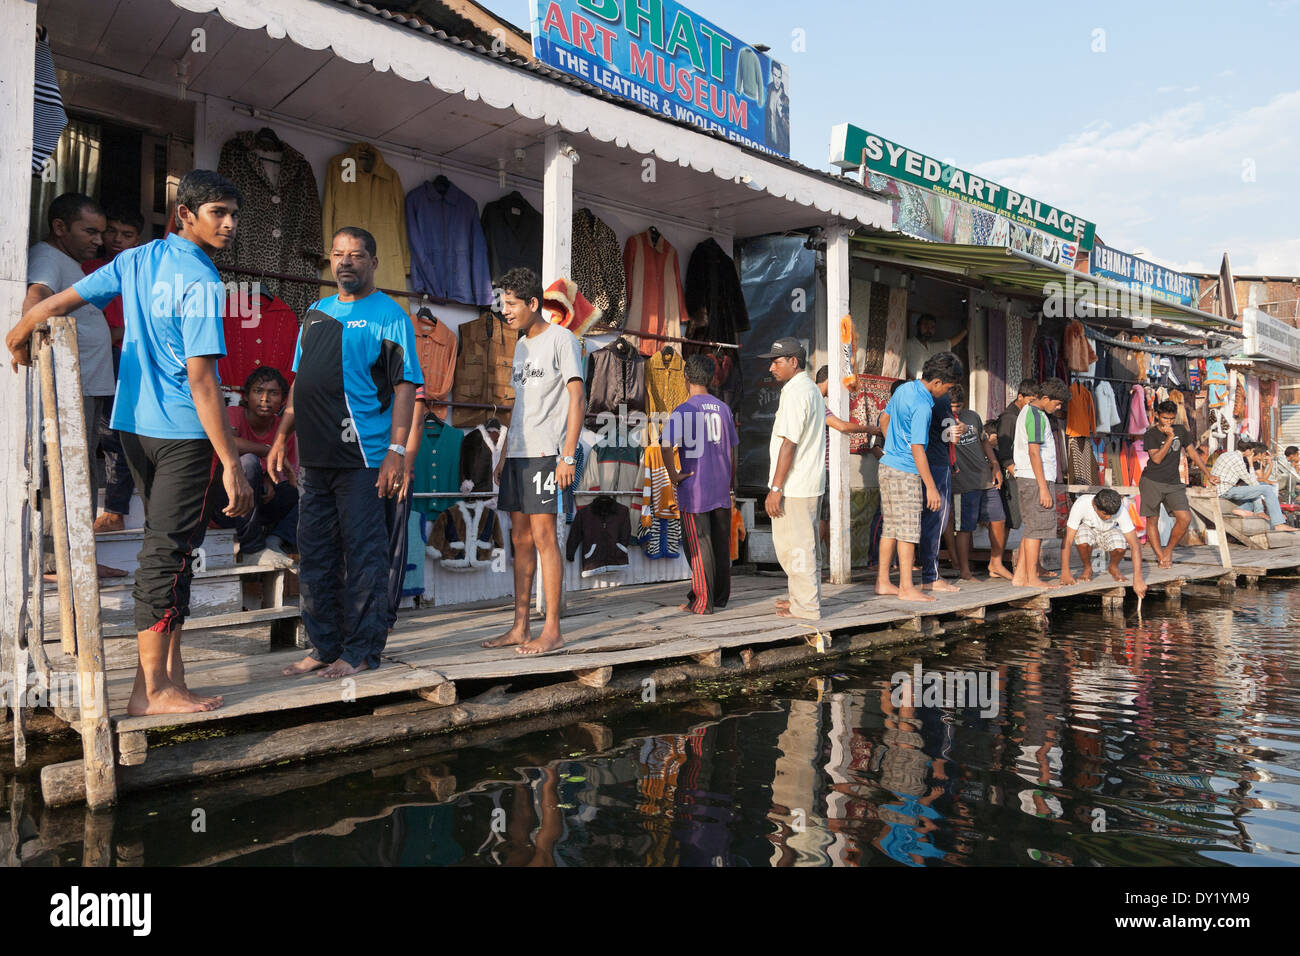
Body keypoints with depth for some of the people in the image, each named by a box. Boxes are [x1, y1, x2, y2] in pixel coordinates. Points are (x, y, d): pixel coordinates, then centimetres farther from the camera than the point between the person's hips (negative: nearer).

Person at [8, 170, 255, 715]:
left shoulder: (137, 259, 8)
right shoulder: (201, 282, -15)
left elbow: (56, 304, 10)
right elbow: (201, 382, -21)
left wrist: (19, 335, 33)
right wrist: (231, 465, -21)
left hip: (134, 424, 8)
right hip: (183, 432, -8)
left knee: (171, 546, 15)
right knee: (167, 549, -4)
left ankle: (168, 670, 22)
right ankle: (151, 690, 4)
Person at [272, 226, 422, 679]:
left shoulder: (388, 315, -2)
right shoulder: (316, 313, 19)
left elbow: (405, 386, -9)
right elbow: (299, 382, 24)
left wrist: (397, 450, -17)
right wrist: (282, 438, 18)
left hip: (363, 457, -7)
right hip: (314, 457, 7)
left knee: (363, 555, -1)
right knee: (314, 557, 12)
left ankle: (362, 650, 10)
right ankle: (324, 647, 24)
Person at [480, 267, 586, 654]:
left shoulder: (560, 338, -3)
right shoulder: (521, 345, 21)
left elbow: (577, 400, -10)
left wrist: (568, 456, -17)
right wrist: (504, 454, 19)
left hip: (545, 452, -8)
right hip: (518, 453, 8)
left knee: (543, 534, -10)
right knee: (520, 537, 7)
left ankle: (552, 630, -5)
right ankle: (520, 628, 13)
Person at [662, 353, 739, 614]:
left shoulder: (682, 411, -9)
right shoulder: (723, 408, 5)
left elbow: (667, 447, -22)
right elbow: (732, 449, 11)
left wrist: (674, 475, -9)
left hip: (693, 489, -4)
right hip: (721, 488, 5)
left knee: (698, 546, 1)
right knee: (721, 544, 12)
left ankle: (702, 601, 4)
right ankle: (721, 596, 22)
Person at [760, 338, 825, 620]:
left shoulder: (796, 392, -16)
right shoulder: (812, 389, 17)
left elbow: (789, 443, -21)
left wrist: (775, 488, -20)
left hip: (793, 486, -10)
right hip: (809, 483, 10)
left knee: (794, 545, -4)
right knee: (804, 543, 18)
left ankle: (806, 607, 3)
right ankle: (803, 597, 29)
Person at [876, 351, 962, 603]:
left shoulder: (904, 389, 8)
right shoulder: (922, 406, -19)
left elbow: (884, 418, 22)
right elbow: (917, 450, -21)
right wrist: (931, 487, -17)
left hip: (887, 466, 9)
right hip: (905, 472, -9)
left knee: (890, 527, 12)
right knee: (908, 530, -3)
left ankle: (882, 582, 17)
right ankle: (906, 588, 2)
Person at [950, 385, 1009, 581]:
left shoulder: (973, 416, 11)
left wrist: (995, 466, 15)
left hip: (987, 479, 6)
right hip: (964, 483, -6)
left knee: (999, 520, 10)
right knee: (965, 527, -3)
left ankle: (996, 564, 26)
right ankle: (964, 571, 9)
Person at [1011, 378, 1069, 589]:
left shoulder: (1028, 411, 18)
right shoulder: (1036, 415, -13)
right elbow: (1034, 453, -19)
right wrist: (1043, 488, -19)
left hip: (1027, 478, 10)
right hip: (1035, 479, -10)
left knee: (1030, 529, 11)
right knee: (1036, 528, -5)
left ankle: (1020, 575, 12)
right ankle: (1031, 578, -1)